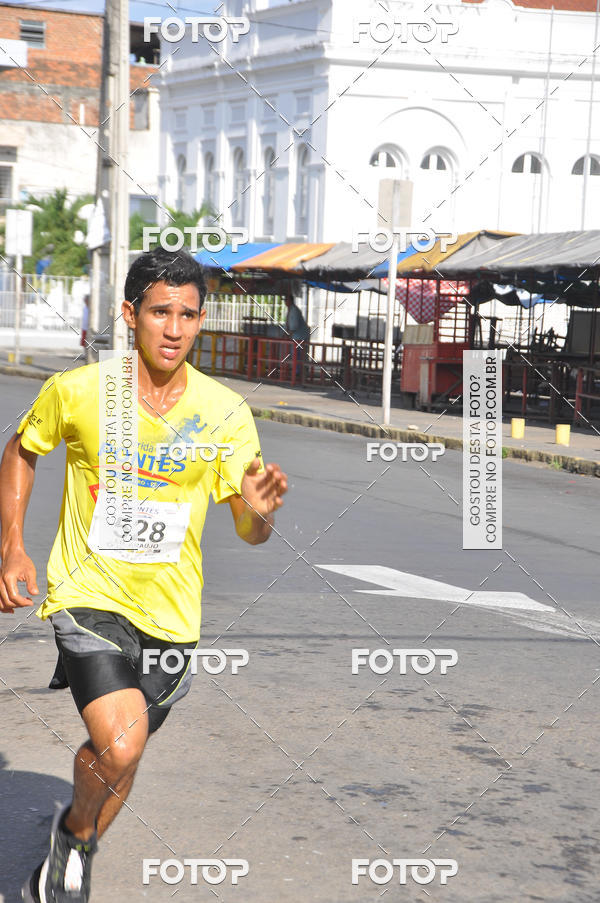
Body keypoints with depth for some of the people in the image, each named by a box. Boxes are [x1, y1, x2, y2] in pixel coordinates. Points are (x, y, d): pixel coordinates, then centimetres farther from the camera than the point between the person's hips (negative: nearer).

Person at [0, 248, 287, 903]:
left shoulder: (225, 411, -6)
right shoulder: (75, 391, -9)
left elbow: (248, 531, -3)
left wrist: (260, 511, -27)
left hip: (171, 613, 3)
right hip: (88, 595, -3)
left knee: (115, 757, 15)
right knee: (121, 746, -23)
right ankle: (77, 831, 11)